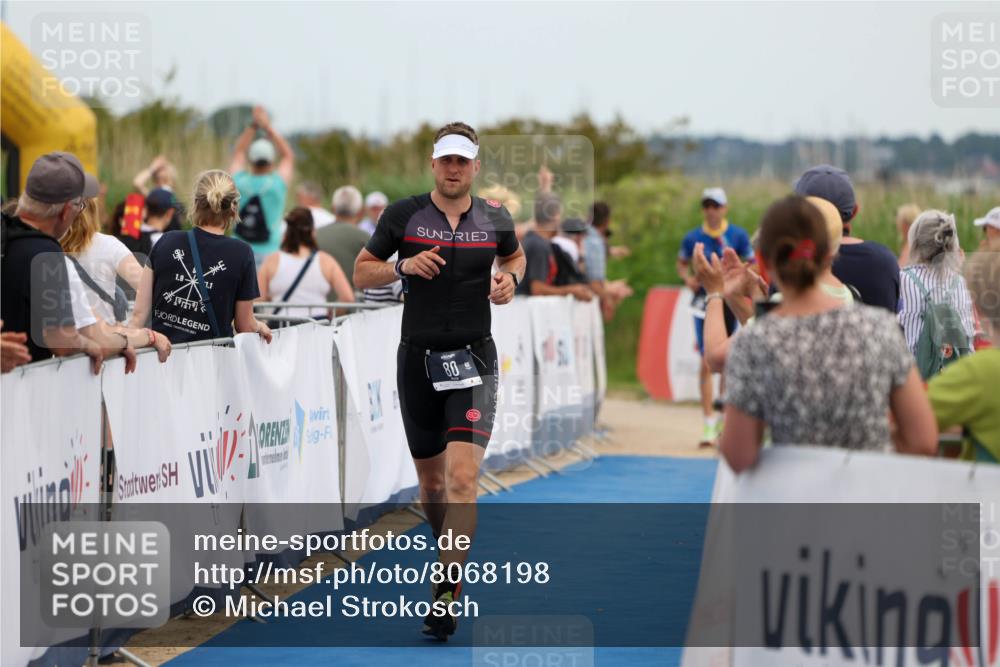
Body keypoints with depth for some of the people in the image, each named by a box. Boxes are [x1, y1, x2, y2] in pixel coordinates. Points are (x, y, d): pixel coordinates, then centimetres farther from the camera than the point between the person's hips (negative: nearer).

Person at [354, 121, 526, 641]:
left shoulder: (495, 219, 2)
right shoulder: (403, 214, -1)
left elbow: (515, 256, 24)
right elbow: (361, 272, 6)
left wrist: (510, 278, 1)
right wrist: (403, 267, -13)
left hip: (473, 360, -1)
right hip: (418, 359, 1)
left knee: (462, 477, -16)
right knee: (430, 480, 12)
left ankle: (445, 593, -16)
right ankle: (451, 553, 40)